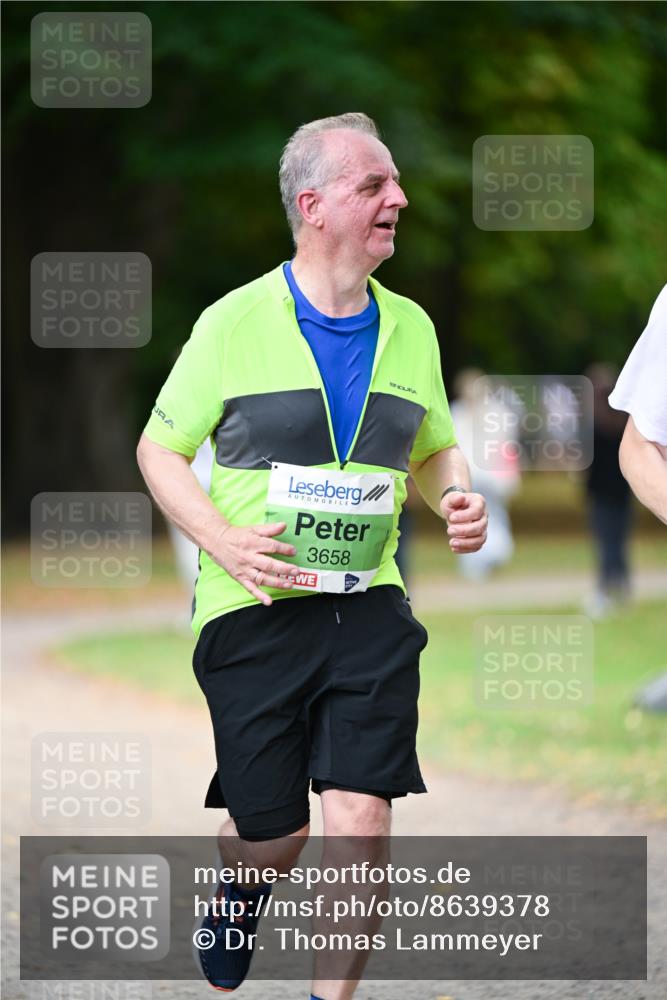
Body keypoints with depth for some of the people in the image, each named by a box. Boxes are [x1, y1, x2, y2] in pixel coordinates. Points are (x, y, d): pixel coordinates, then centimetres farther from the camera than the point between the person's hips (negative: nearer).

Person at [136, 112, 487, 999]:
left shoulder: (410, 329, 8)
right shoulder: (234, 324, -4)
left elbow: (433, 448, 22)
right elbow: (159, 450, 3)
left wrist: (457, 497, -1)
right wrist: (224, 542, -12)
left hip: (369, 608, 3)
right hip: (254, 611, -3)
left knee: (362, 818, -11)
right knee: (273, 836, 3)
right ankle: (239, 891, 38)